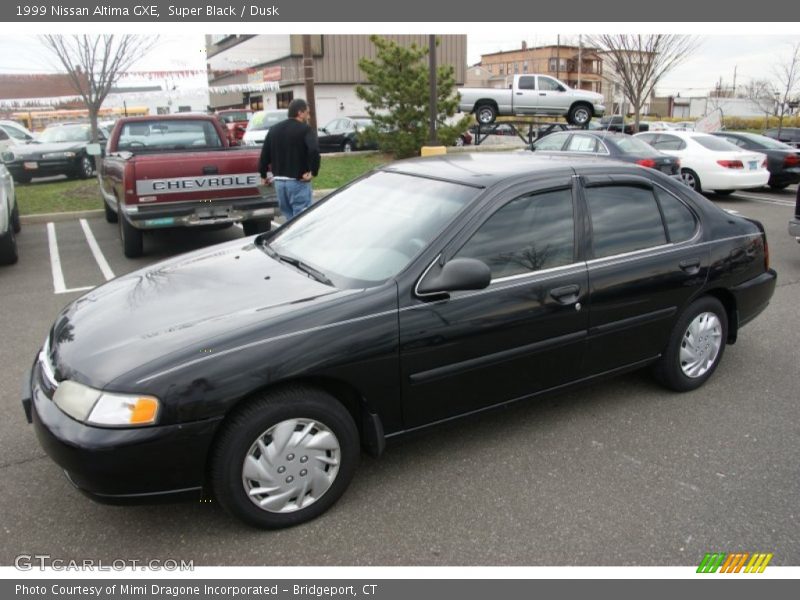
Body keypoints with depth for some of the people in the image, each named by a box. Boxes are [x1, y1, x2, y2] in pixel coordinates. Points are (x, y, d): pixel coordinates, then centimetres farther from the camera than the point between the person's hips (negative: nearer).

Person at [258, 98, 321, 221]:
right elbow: (314, 150, -25)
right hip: (298, 181, -7)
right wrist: (313, 171, -16)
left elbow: (265, 154, 11)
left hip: (279, 181, 7)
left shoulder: (274, 130, 12)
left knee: (289, 217, 17)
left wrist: (263, 175, 19)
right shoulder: (305, 130, -8)